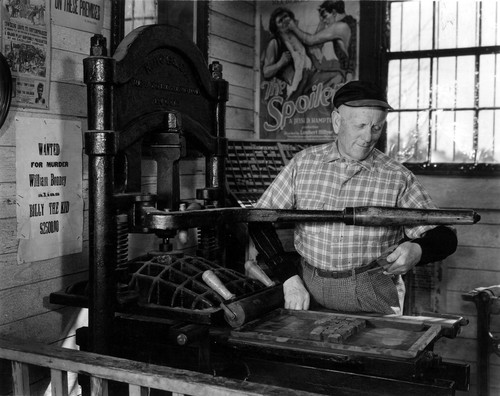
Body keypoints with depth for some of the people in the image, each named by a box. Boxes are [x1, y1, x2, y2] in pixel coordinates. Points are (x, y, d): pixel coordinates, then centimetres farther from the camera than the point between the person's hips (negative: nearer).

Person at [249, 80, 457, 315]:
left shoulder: (398, 178, -2)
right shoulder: (304, 163, 2)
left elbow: (444, 237, 3)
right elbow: (260, 221, 3)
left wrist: (417, 251, -19)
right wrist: (289, 278, -7)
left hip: (372, 298, -1)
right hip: (309, 294, 2)